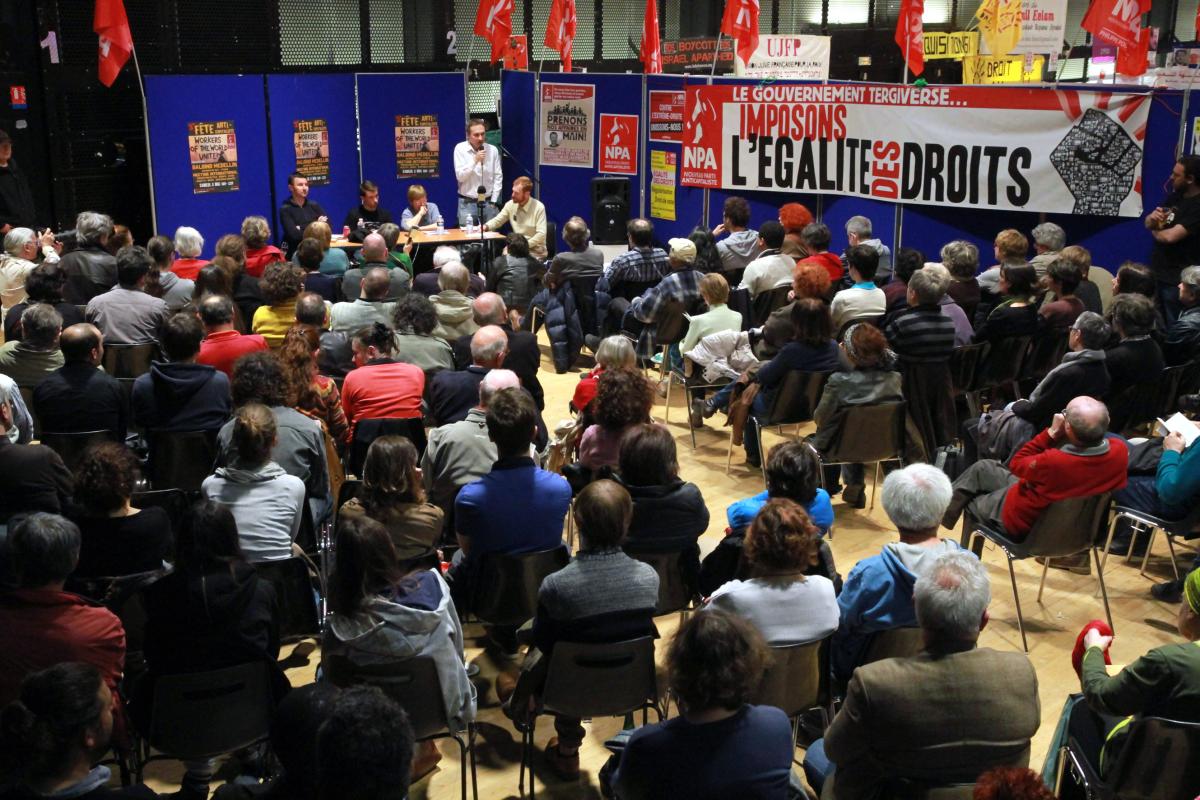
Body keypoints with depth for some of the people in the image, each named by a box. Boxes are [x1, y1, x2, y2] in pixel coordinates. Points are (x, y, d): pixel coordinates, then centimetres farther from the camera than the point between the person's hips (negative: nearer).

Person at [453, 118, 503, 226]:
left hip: (488, 202, 2)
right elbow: (460, 176, -9)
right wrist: (475, 160, -18)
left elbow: (498, 177, 5)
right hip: (467, 203, -2)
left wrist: (493, 201, 1)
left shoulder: (493, 150, 2)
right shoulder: (460, 148, -4)